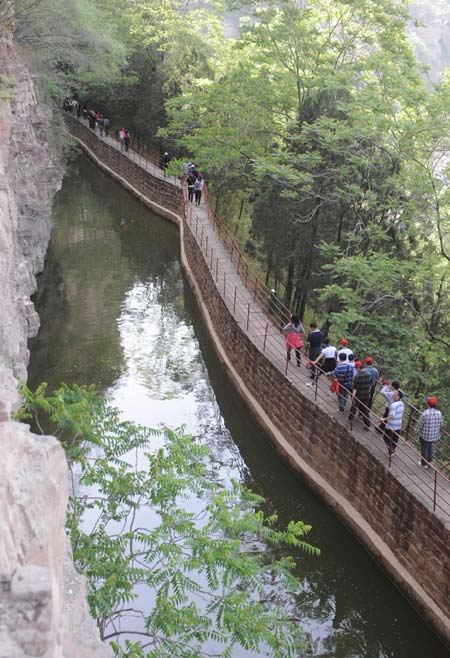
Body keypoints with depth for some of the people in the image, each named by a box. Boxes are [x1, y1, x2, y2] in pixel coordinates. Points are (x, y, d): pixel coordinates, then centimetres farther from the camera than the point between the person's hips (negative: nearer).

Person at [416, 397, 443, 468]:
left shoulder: (425, 414, -26)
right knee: (430, 447, 28)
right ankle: (429, 461, 42)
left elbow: (420, 424, -16)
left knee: (424, 449, 15)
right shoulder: (439, 413, -12)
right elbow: (440, 424, 0)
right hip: (435, 435, 5)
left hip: (425, 435, -5)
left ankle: (424, 464, 29)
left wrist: (418, 430, 5)